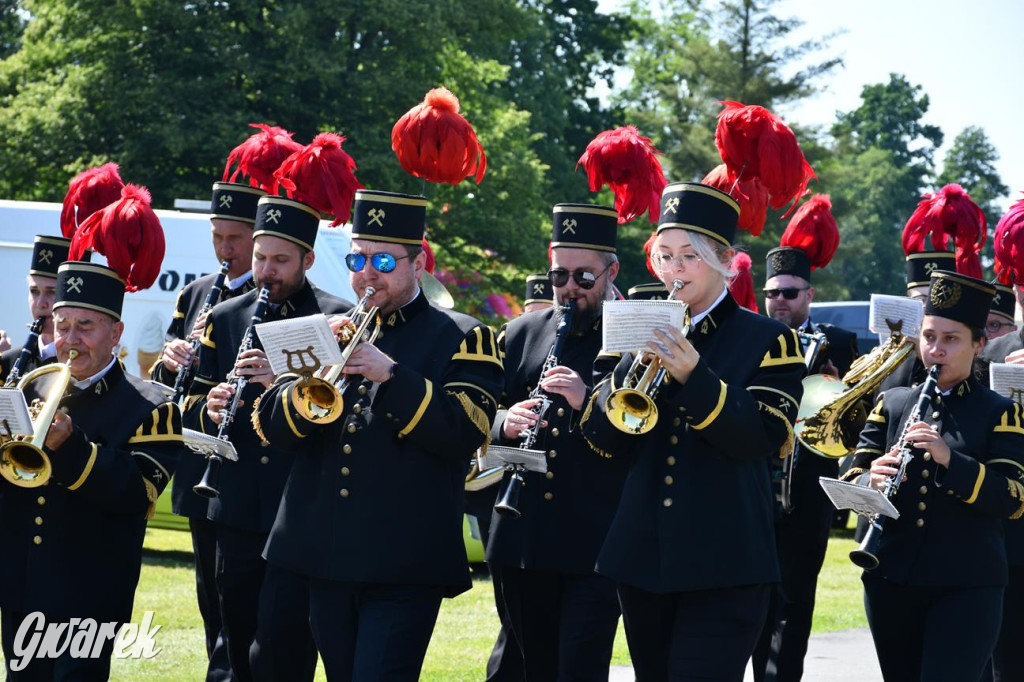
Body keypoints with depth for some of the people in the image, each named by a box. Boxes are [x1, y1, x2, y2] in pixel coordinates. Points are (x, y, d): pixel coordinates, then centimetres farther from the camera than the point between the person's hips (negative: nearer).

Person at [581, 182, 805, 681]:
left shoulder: (766, 340, 0)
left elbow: (765, 439, -12)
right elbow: (603, 438, 5)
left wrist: (694, 376, -22)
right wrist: (634, 366, -12)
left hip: (724, 563, -5)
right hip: (643, 555, 5)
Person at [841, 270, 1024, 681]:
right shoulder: (891, 404, 13)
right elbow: (851, 479, 8)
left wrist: (949, 458, -23)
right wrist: (871, 481, -16)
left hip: (966, 586, -4)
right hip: (892, 580, 4)